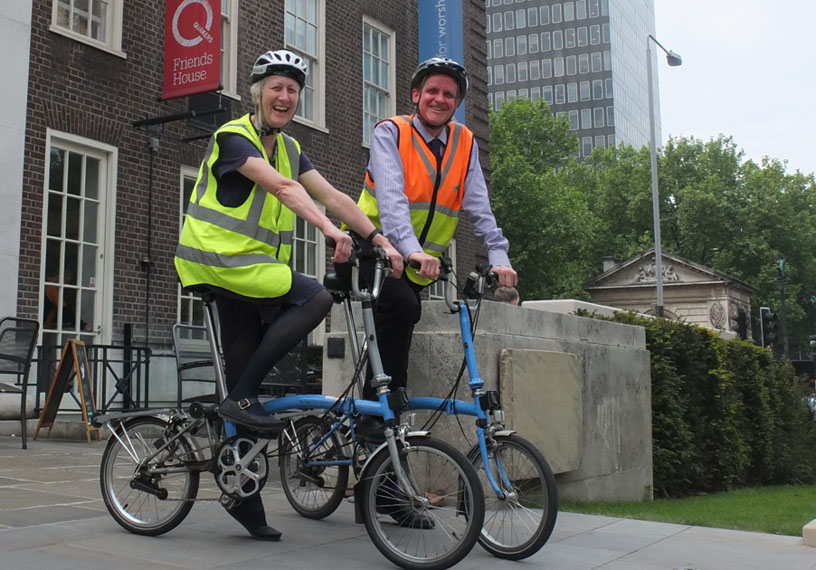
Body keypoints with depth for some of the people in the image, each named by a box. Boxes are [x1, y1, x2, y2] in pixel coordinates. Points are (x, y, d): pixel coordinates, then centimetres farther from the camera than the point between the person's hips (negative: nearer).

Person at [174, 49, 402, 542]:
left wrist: (380, 238, -10)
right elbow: (282, 187, -25)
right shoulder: (234, 136, -8)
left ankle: (244, 500, 15)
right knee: (315, 298, -25)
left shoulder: (289, 149, 15)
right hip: (219, 261, -7)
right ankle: (243, 396, -16)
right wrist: (329, 229, -38)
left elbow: (332, 195, 3)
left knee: (247, 399, 7)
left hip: (252, 269, 8)